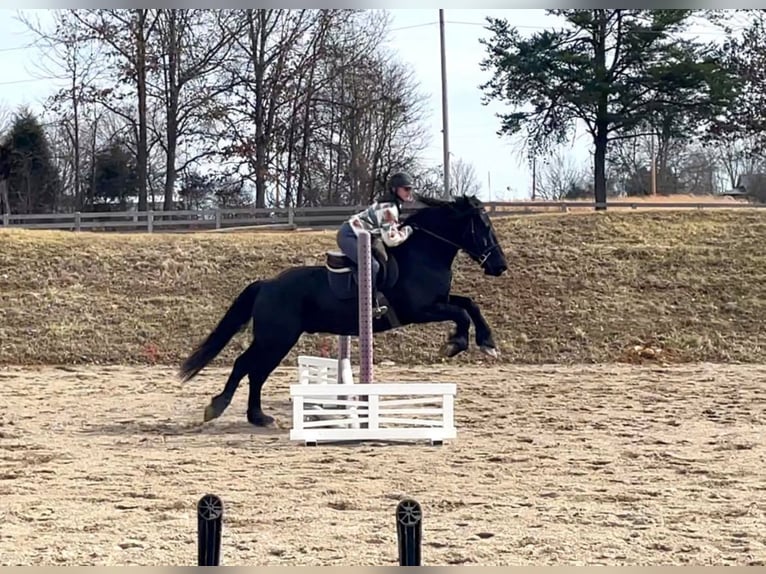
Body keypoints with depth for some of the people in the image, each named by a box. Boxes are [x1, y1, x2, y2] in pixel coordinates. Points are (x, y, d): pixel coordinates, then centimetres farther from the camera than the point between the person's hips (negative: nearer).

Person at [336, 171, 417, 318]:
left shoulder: (391, 205, 9)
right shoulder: (389, 209, -23)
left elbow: (386, 228, 26)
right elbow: (391, 240, -26)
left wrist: (401, 227, 12)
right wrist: (406, 231, -11)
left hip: (355, 234, 11)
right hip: (349, 235, -11)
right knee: (371, 265, -24)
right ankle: (371, 307, -18)